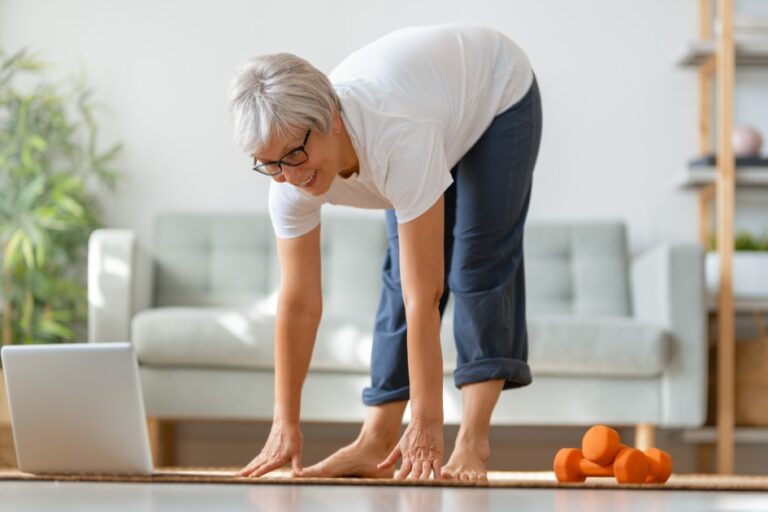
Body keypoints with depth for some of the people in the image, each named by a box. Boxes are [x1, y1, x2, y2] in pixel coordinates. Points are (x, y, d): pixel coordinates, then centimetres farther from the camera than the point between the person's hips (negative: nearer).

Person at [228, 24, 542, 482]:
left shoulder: (399, 137, -46)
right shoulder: (292, 181, -28)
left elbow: (424, 300, -44)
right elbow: (300, 305, -20)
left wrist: (427, 427, -42)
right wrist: (286, 424, -17)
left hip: (499, 94, -5)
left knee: (479, 264, -18)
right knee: (403, 277, -4)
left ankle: (473, 443, -19)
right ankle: (376, 442, -2)